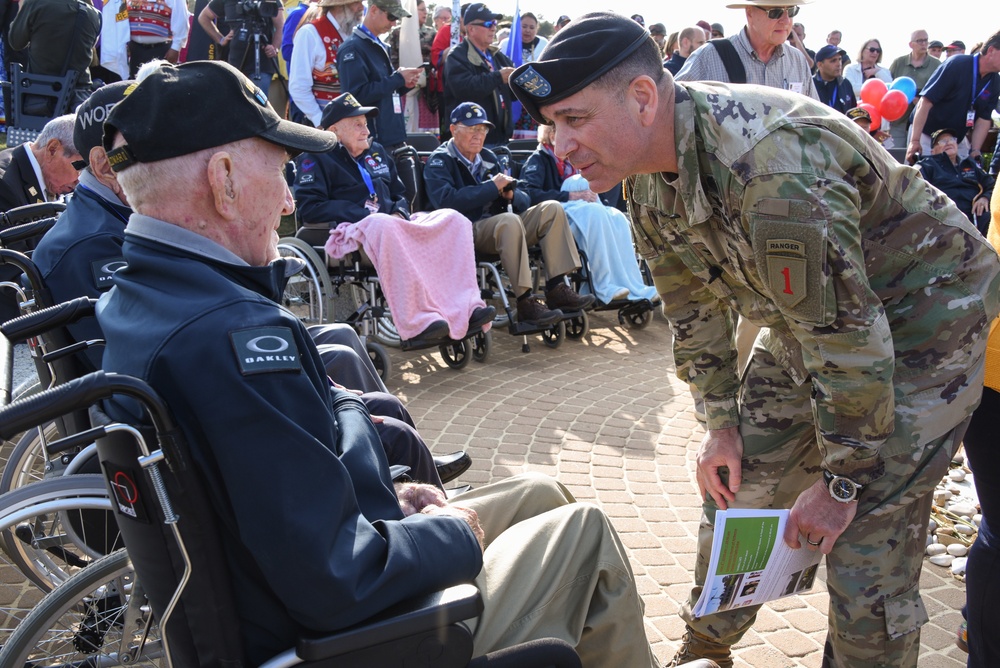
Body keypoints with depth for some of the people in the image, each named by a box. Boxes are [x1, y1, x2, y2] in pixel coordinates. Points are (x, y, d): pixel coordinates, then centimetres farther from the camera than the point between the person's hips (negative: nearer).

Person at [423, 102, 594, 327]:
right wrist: (492, 187, -15)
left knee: (551, 209, -8)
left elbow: (524, 201, 17)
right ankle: (525, 302, -34)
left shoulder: (489, 158, 20)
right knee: (510, 221, -35)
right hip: (465, 232, -7)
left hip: (499, 228, 7)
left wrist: (512, 194, -9)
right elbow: (446, 201, -20)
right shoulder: (439, 162, 0)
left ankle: (557, 289, -18)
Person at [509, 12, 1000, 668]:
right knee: (735, 487, 13)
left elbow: (849, 340, -31)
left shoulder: (771, 169, -37)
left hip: (920, 320, -8)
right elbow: (694, 302, 4)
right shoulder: (648, 176, -9)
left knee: (867, 541, -10)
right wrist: (721, 423, 4)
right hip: (813, 318, 8)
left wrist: (842, 483, -19)